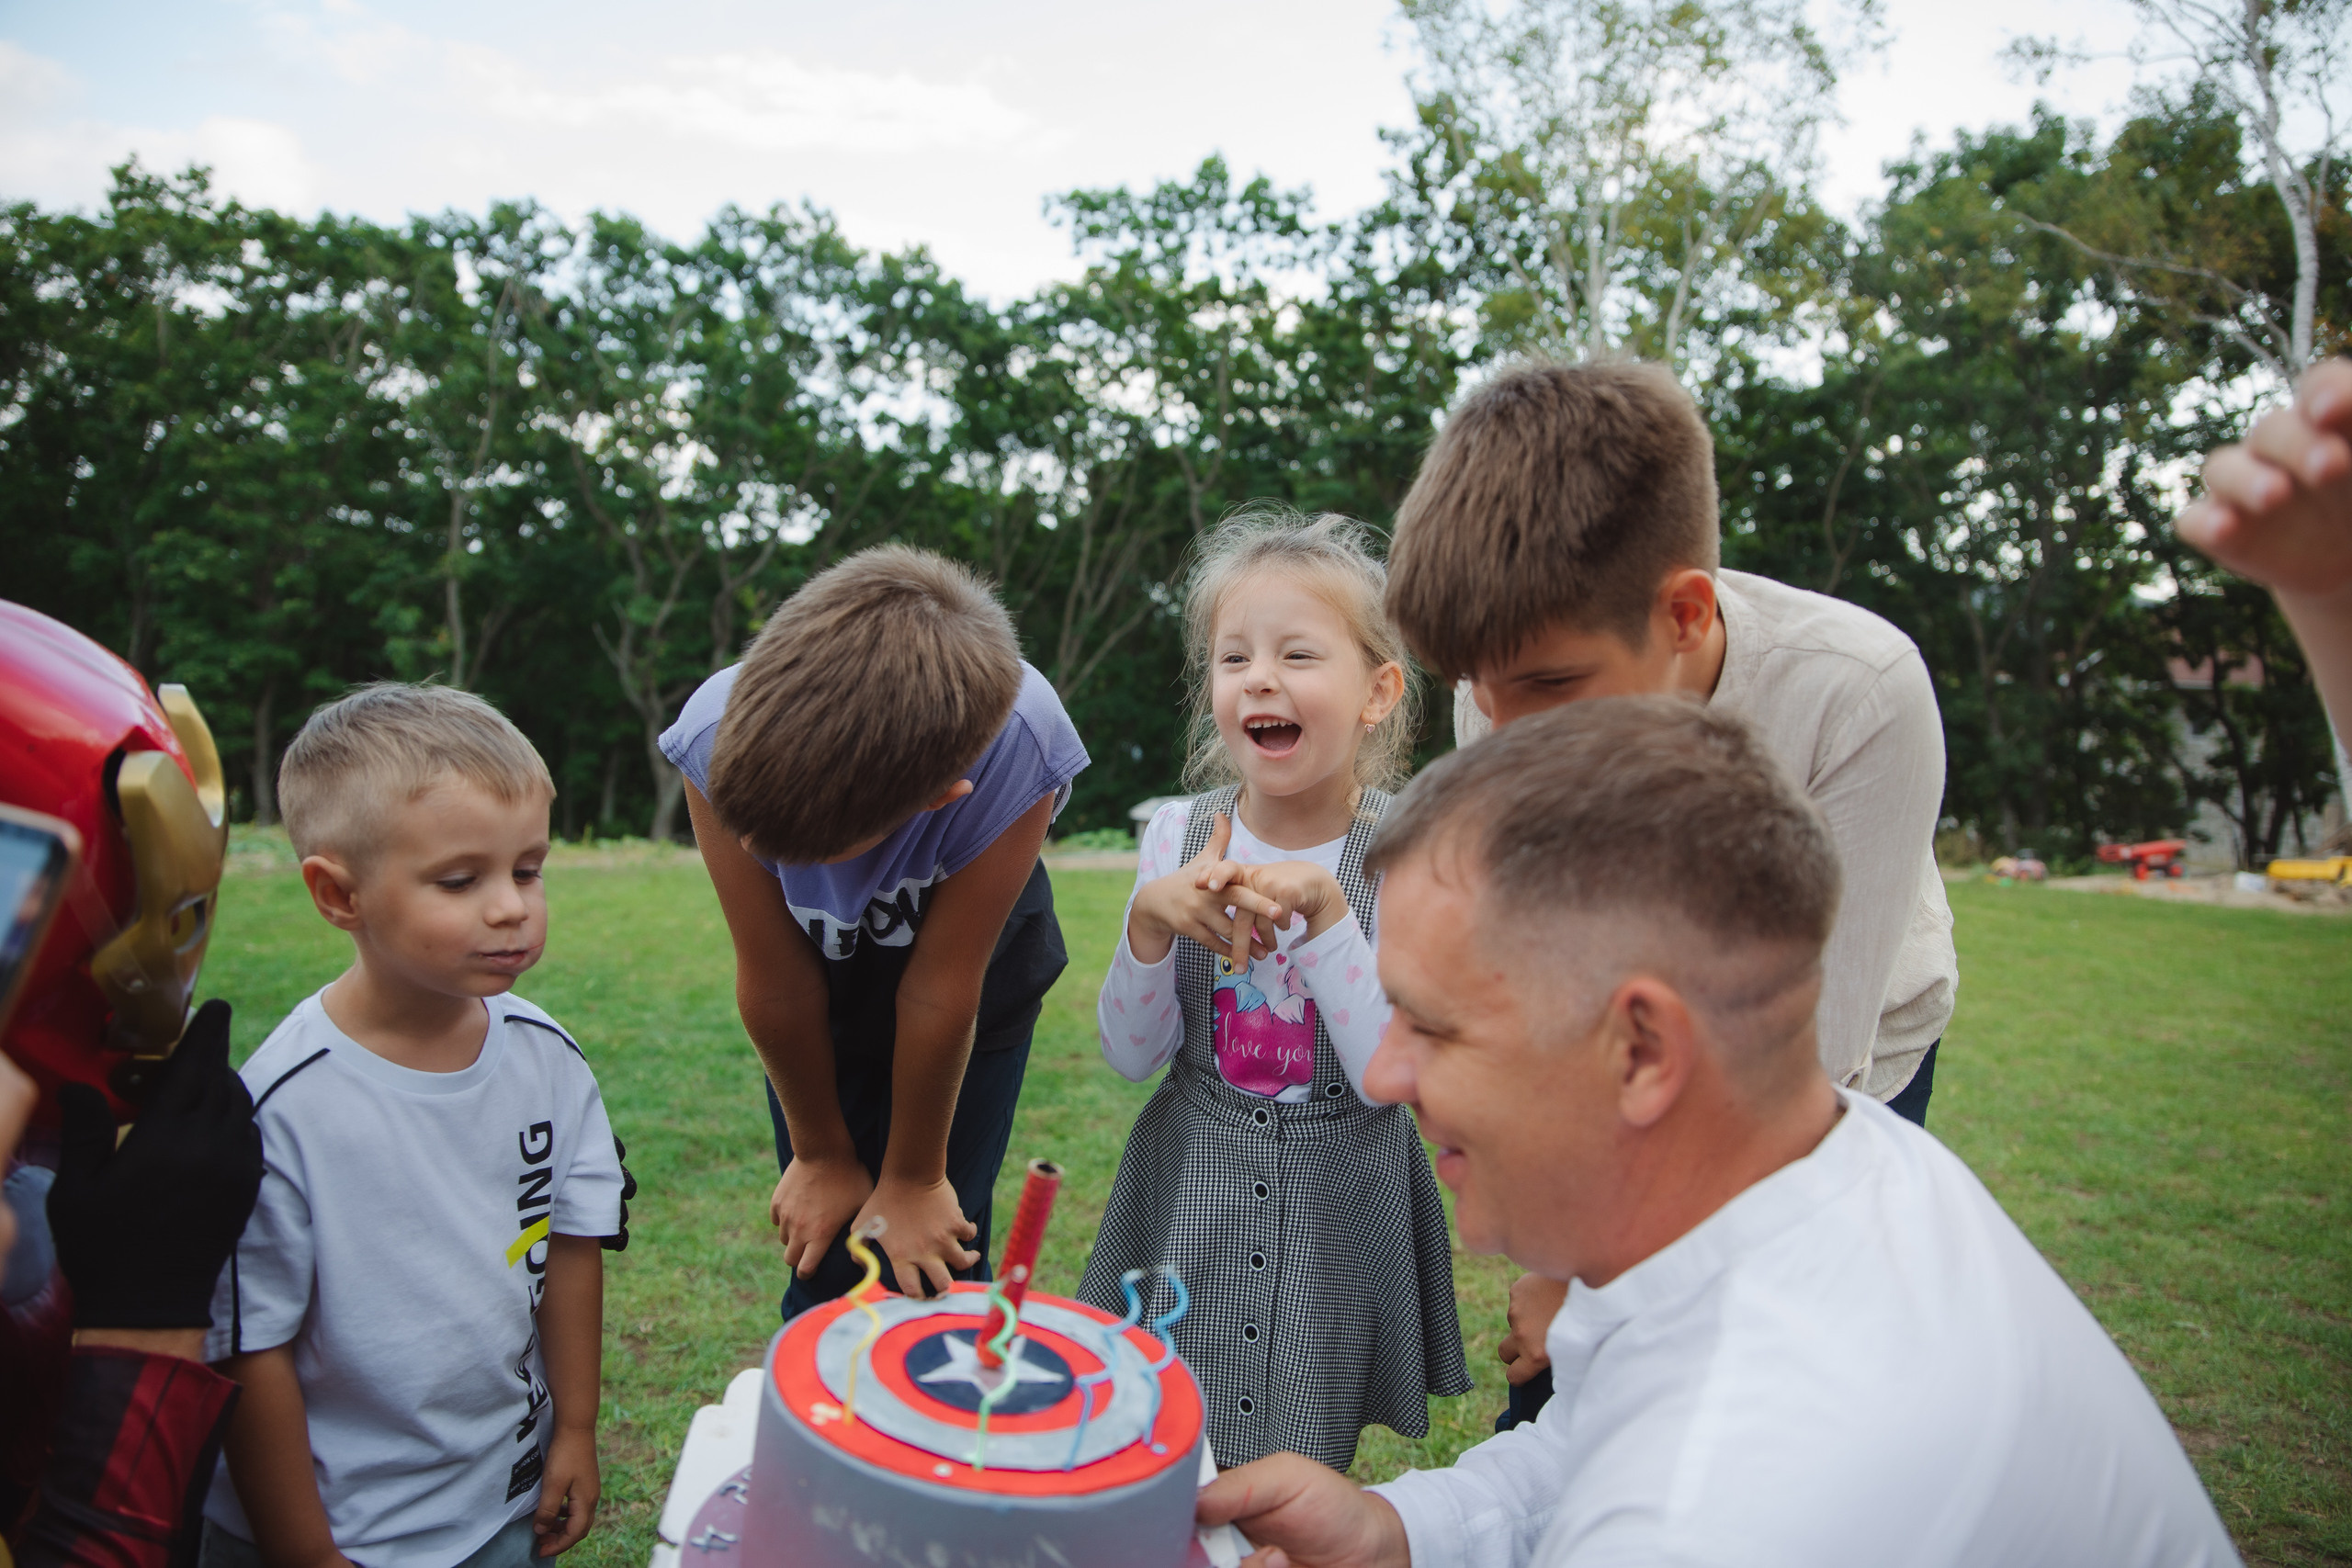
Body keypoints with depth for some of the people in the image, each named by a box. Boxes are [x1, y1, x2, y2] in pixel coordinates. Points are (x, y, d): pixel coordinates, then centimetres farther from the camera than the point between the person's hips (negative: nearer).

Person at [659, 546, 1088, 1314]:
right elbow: (775, 983, -22)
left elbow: (940, 991, -28)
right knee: (827, 1272, 5)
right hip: (821, 1015, 2)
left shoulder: (1017, 750, -41)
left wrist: (912, 1179, -12)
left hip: (975, 1005, -1)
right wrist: (821, 1155, -7)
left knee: (931, 1271, -1)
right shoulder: (718, 735, -35)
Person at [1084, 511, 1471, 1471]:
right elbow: (1132, 1057, -3)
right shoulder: (1179, 834, -6)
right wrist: (1149, 923, -20)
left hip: (1336, 1210, -2)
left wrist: (1325, 913, -27)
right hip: (1188, 1192, 2)